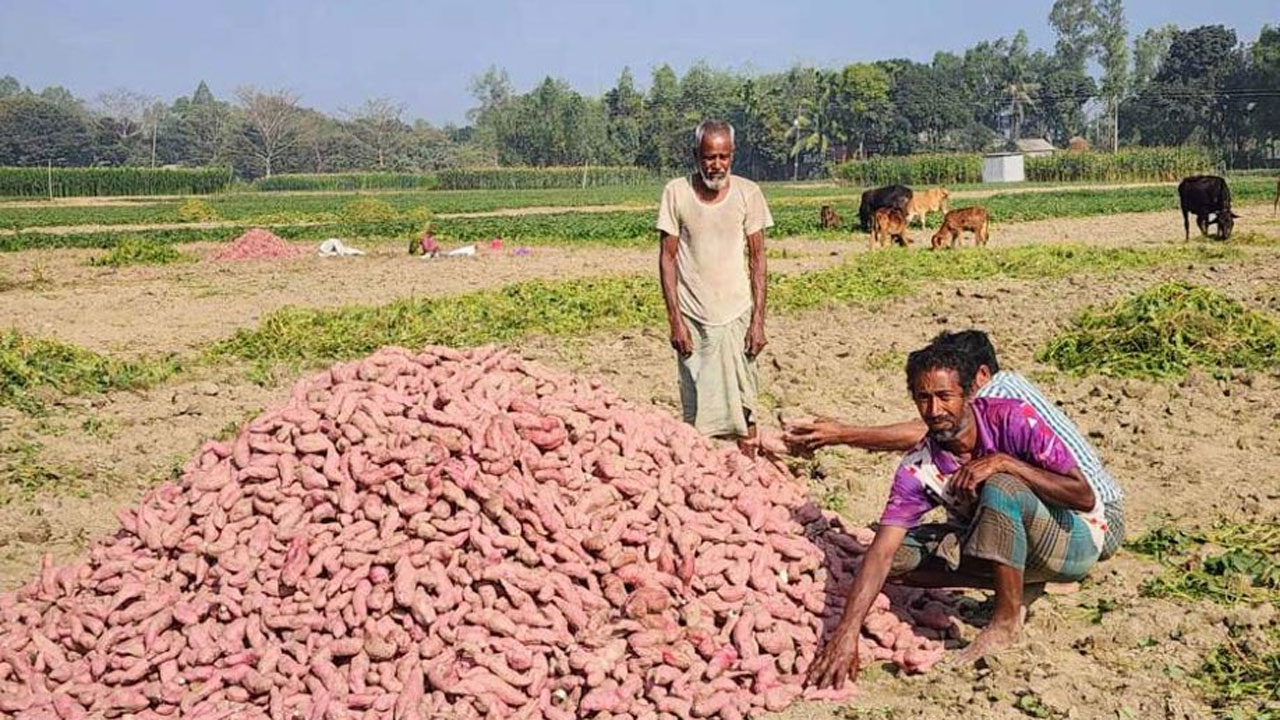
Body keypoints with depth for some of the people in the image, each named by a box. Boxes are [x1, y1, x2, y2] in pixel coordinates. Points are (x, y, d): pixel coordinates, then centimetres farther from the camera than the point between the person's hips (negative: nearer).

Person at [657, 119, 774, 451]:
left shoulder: (748, 193, -2)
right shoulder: (676, 192, -3)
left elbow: (757, 258, 2)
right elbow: (667, 257, 0)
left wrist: (759, 320, -5)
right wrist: (675, 320, -6)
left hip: (736, 316, 0)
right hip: (692, 317, 0)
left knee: (742, 405, 1)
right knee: (695, 409, 3)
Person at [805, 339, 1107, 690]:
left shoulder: (1011, 419, -22)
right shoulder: (918, 469, -14)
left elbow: (1085, 497, -23)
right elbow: (881, 552, -21)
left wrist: (1005, 462, -33)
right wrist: (847, 632, -34)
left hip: (1074, 540, -4)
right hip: (1009, 545, 4)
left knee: (999, 486, -34)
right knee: (902, 552, -13)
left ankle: (1008, 618, -22)